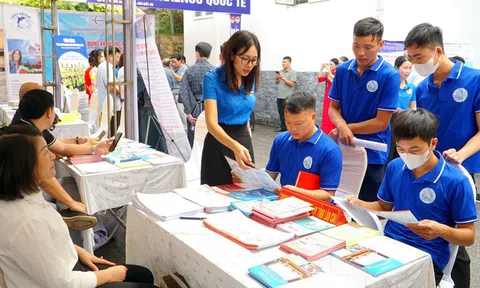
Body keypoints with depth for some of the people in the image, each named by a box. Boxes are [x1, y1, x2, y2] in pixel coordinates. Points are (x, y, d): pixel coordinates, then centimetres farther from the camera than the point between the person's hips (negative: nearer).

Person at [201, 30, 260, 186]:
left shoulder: (251, 79, 2)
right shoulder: (212, 79, -17)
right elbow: (211, 123, -26)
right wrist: (235, 146, -42)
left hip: (245, 141, 6)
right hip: (219, 143, -5)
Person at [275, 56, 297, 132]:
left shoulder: (293, 72, -5)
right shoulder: (280, 71, 13)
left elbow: (291, 84, -14)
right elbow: (276, 83, 18)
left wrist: (283, 78, -17)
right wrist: (277, 78, -3)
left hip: (287, 97, -6)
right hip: (279, 96, 6)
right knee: (281, 113, 10)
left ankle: (288, 128, 2)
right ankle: (282, 127, 19)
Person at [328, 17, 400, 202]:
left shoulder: (390, 76, -12)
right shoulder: (342, 70, 2)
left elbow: (381, 123, -13)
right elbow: (333, 108, 4)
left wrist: (347, 129, -10)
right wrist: (342, 126, -17)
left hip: (371, 155, -4)